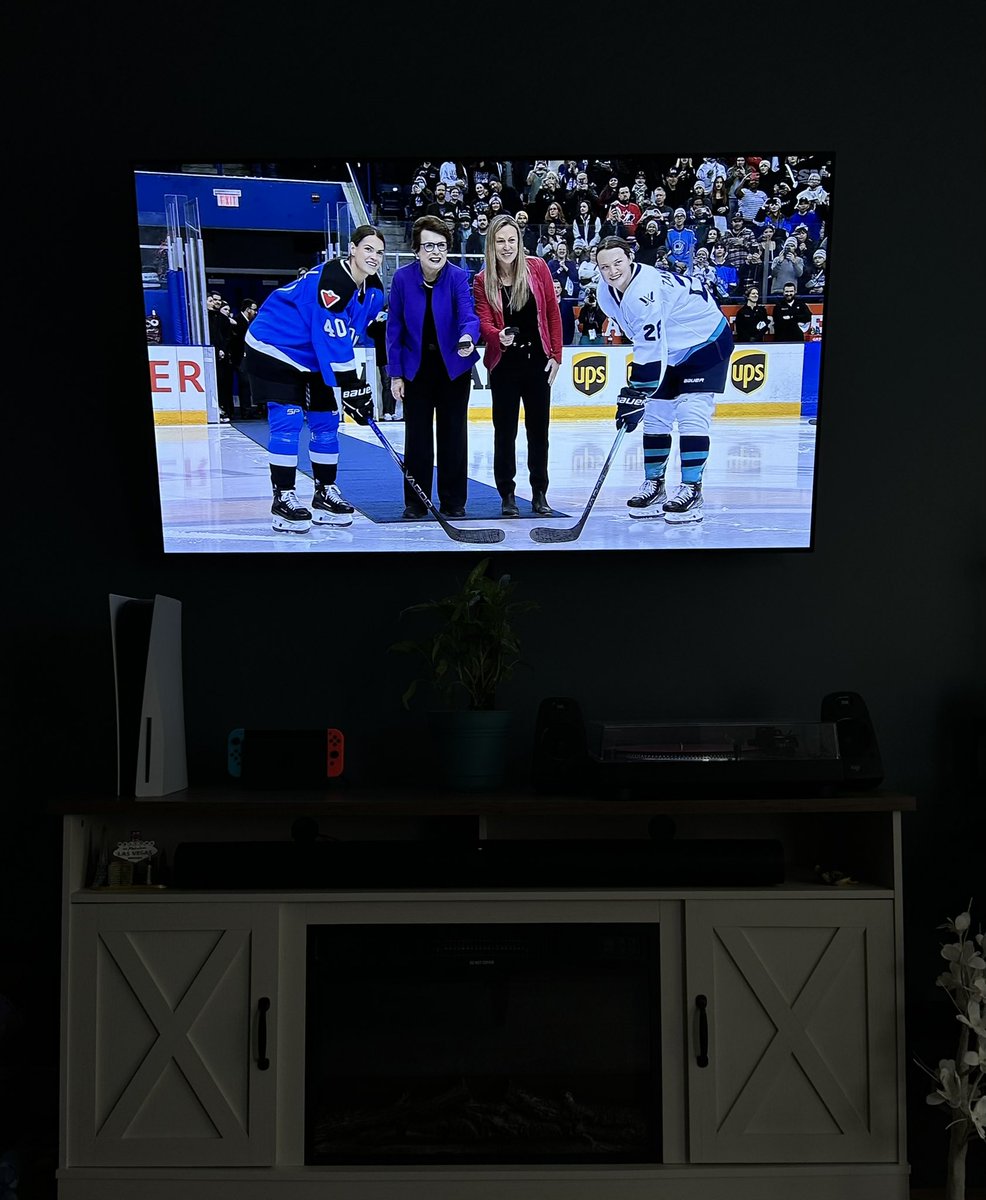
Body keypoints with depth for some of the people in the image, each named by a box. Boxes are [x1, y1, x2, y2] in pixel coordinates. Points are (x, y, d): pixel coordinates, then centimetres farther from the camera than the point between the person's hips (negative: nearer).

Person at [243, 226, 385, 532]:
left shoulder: (373, 291, 0)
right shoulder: (330, 280, -28)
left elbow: (350, 337, 7)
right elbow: (332, 340, -30)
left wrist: (357, 386, 0)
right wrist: (349, 386, -29)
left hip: (314, 358, 9)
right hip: (274, 348, -9)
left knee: (326, 421, 7)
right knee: (287, 421, -12)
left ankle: (325, 494, 17)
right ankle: (283, 498, -6)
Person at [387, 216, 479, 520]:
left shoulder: (458, 277, -13)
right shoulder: (402, 277, -10)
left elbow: (468, 315, -26)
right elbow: (394, 327, -4)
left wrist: (467, 338, -50)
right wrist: (395, 374, -5)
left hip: (453, 366, 0)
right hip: (416, 367, 1)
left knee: (453, 435, 6)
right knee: (417, 435, 4)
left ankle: (454, 502, 18)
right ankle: (415, 503, 15)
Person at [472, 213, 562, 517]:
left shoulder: (537, 268, -4)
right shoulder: (482, 281, -5)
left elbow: (552, 312, 0)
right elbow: (484, 322, -13)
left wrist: (556, 355, -2)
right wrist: (498, 336, -35)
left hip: (537, 360, 1)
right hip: (504, 364, -1)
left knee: (539, 428, 8)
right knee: (505, 430, 2)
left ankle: (540, 493, 19)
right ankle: (507, 495, 12)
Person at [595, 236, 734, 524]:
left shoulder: (646, 289, -33)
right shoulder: (607, 293, -5)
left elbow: (650, 349, -36)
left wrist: (634, 395, -36)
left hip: (706, 342, -9)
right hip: (669, 351, 9)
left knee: (691, 415, -17)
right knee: (655, 417, 7)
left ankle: (691, 491, -13)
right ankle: (655, 485, 17)